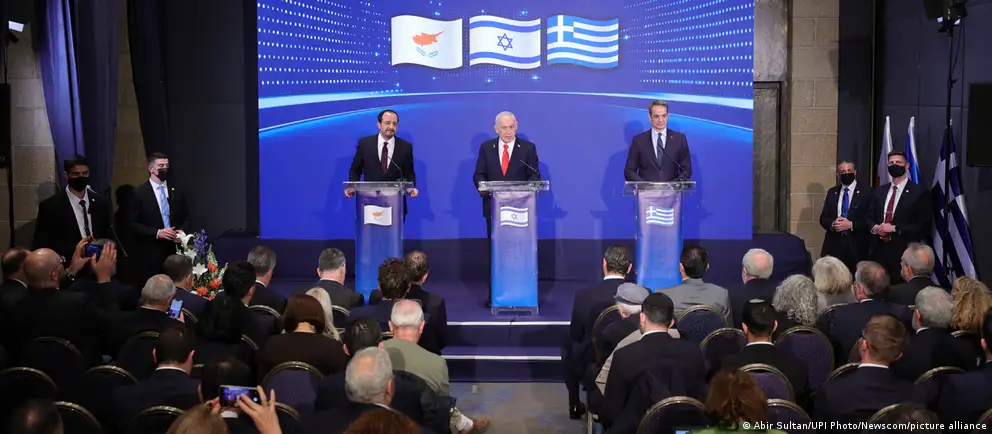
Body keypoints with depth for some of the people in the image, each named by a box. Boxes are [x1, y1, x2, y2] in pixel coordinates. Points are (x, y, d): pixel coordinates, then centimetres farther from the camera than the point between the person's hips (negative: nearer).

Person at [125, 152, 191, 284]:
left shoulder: (177, 193, 13)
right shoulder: (138, 193, -1)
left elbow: (186, 218, 17)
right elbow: (133, 224, -6)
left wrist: (182, 231, -5)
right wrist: (157, 233, -16)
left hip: (174, 251, 3)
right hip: (150, 254, -3)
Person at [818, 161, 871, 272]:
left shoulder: (866, 192, 2)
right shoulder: (832, 192, 14)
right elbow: (823, 218, 12)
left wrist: (851, 225, -16)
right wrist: (832, 224, -10)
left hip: (857, 246, -3)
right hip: (834, 245, 3)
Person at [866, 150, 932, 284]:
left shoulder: (920, 193, -2)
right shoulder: (879, 191, 15)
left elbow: (924, 226, -8)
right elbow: (869, 217, 19)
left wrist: (895, 228, -15)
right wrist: (874, 227, -4)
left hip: (903, 253, -4)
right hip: (879, 251, 5)